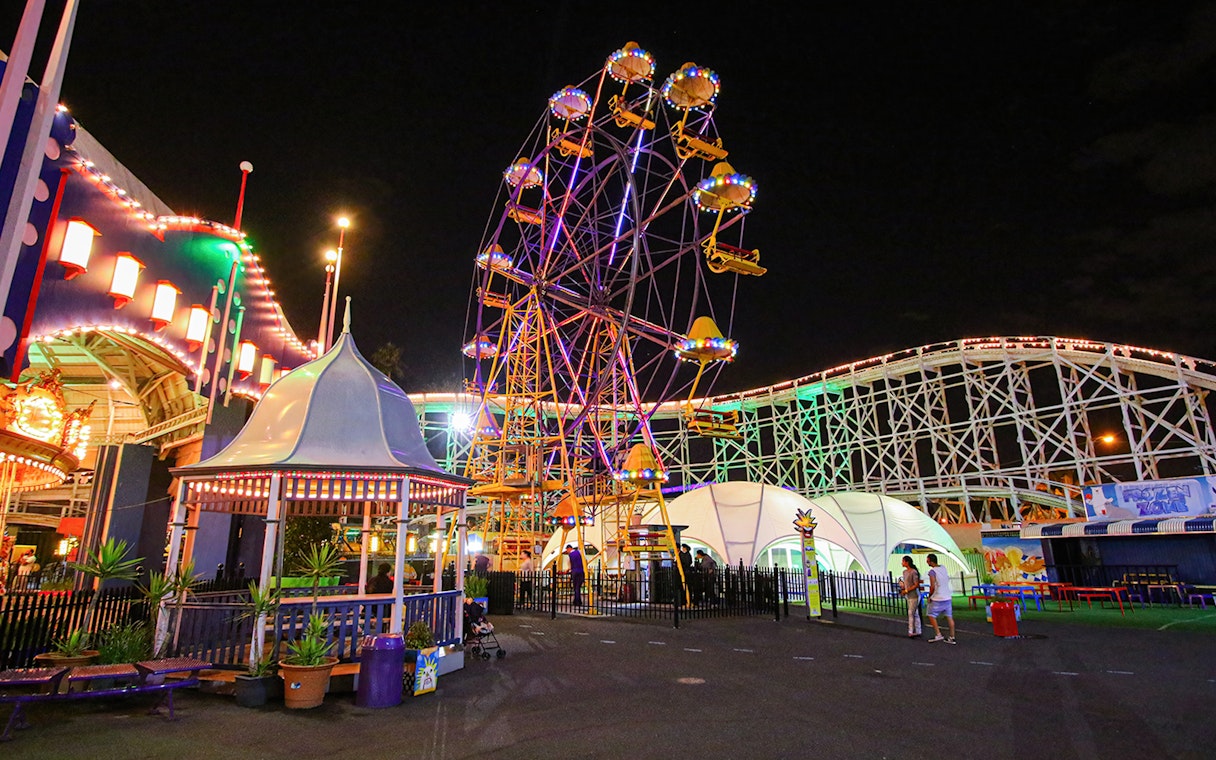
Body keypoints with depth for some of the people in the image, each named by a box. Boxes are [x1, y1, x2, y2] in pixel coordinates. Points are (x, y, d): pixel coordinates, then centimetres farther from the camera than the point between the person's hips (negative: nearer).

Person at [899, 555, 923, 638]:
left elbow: (916, 585, -19)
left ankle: (911, 632, 1)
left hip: (914, 596, -8)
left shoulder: (914, 572, -17)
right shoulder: (905, 572, 10)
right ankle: (917, 632, 16)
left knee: (911, 613, -5)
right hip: (909, 596, 8)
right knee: (915, 614, 11)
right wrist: (902, 588, 0)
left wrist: (906, 591, -16)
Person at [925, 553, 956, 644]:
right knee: (949, 617, 9)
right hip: (947, 597, 7)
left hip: (938, 599, -7)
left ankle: (938, 635, 2)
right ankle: (952, 637, 13)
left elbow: (932, 586, -20)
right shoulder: (943, 568, 5)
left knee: (932, 616, 6)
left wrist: (929, 596, -6)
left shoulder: (932, 571, -16)